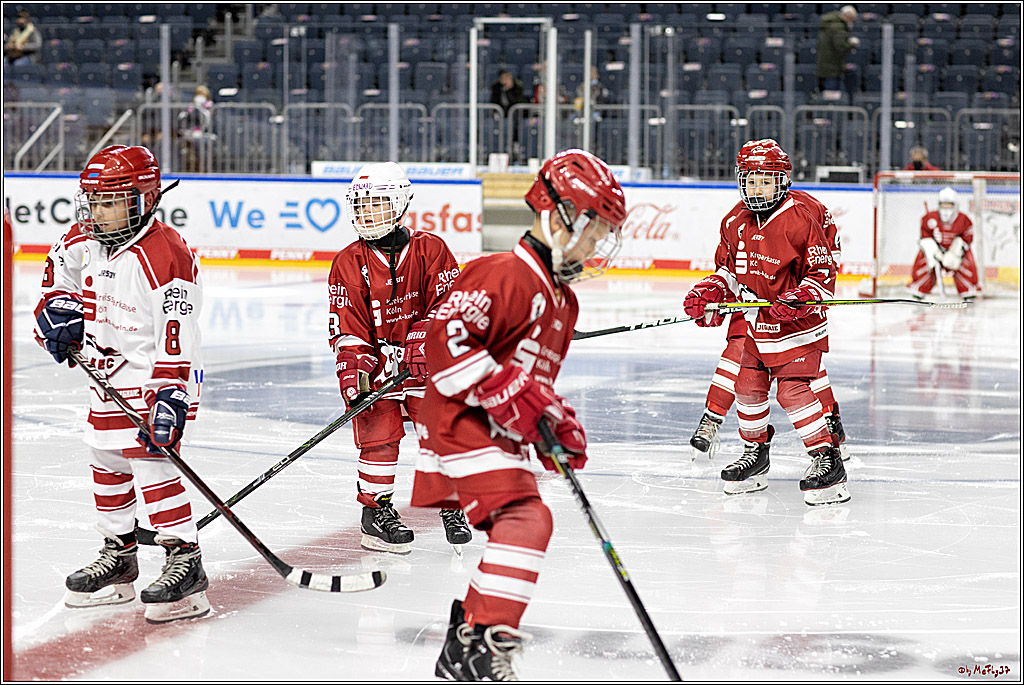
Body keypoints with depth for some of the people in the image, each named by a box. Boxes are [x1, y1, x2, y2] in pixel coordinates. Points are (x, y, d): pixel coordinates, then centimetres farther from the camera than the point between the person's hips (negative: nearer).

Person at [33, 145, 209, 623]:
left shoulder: (166, 257, -25)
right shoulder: (88, 239, 0)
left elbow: (176, 338, -27)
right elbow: (60, 265, 24)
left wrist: (168, 398, -32)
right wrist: (58, 307, 7)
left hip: (157, 373, -9)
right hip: (109, 373, 9)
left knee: (150, 462, -18)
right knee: (107, 464, 15)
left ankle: (185, 564, -15)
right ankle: (119, 556, 30)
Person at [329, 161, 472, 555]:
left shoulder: (429, 249, -3)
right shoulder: (349, 263, -1)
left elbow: (448, 303, -8)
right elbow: (346, 326, -4)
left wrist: (420, 343, -21)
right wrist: (353, 369, -16)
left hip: (424, 359, 0)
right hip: (375, 358, 0)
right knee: (379, 434, -8)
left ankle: (452, 507, 11)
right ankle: (375, 510, 5)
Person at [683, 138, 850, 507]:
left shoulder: (799, 220, -18)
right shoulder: (735, 222, 3)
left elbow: (823, 274, -16)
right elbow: (728, 269, 16)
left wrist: (800, 299, -31)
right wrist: (708, 294, 0)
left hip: (798, 324, -7)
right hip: (757, 323, 7)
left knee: (793, 390, -17)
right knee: (748, 387, 11)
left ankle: (827, 459, -11)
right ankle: (755, 453, 30)